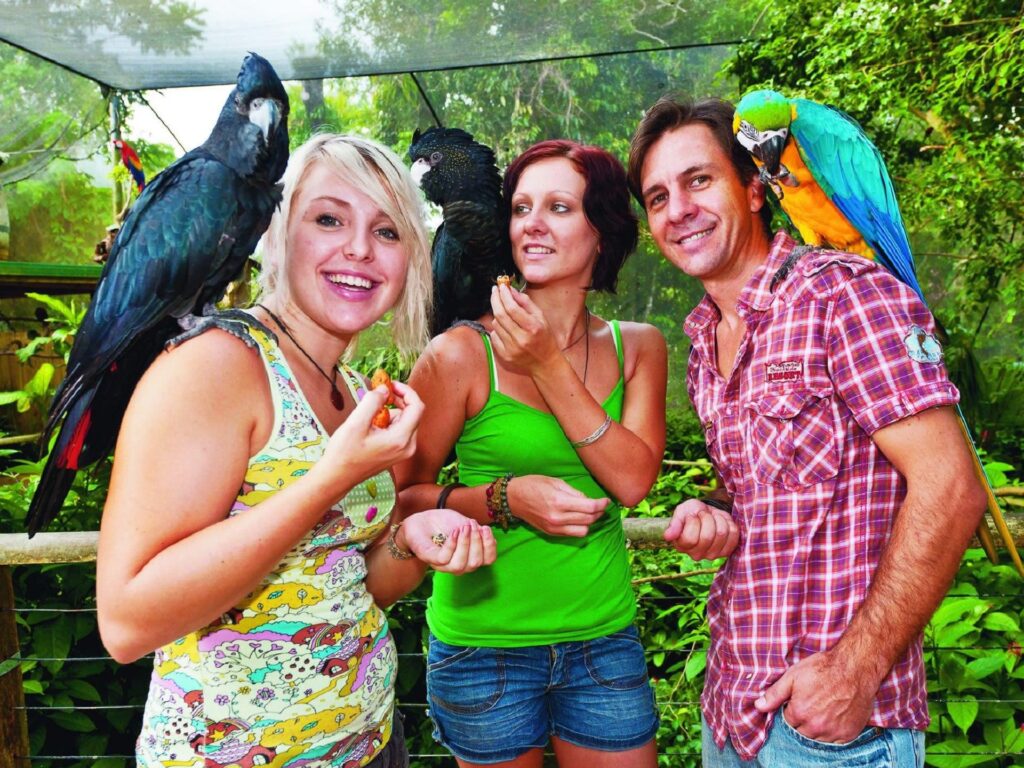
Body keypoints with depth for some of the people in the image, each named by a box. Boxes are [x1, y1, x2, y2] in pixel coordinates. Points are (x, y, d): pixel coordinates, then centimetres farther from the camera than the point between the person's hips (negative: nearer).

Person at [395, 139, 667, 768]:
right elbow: (402, 494, -6)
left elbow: (634, 480, -13)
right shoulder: (463, 353, -12)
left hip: (605, 640, 3)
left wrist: (549, 364, -19)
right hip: (485, 642, -2)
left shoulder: (638, 347, 0)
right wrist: (503, 498, -22)